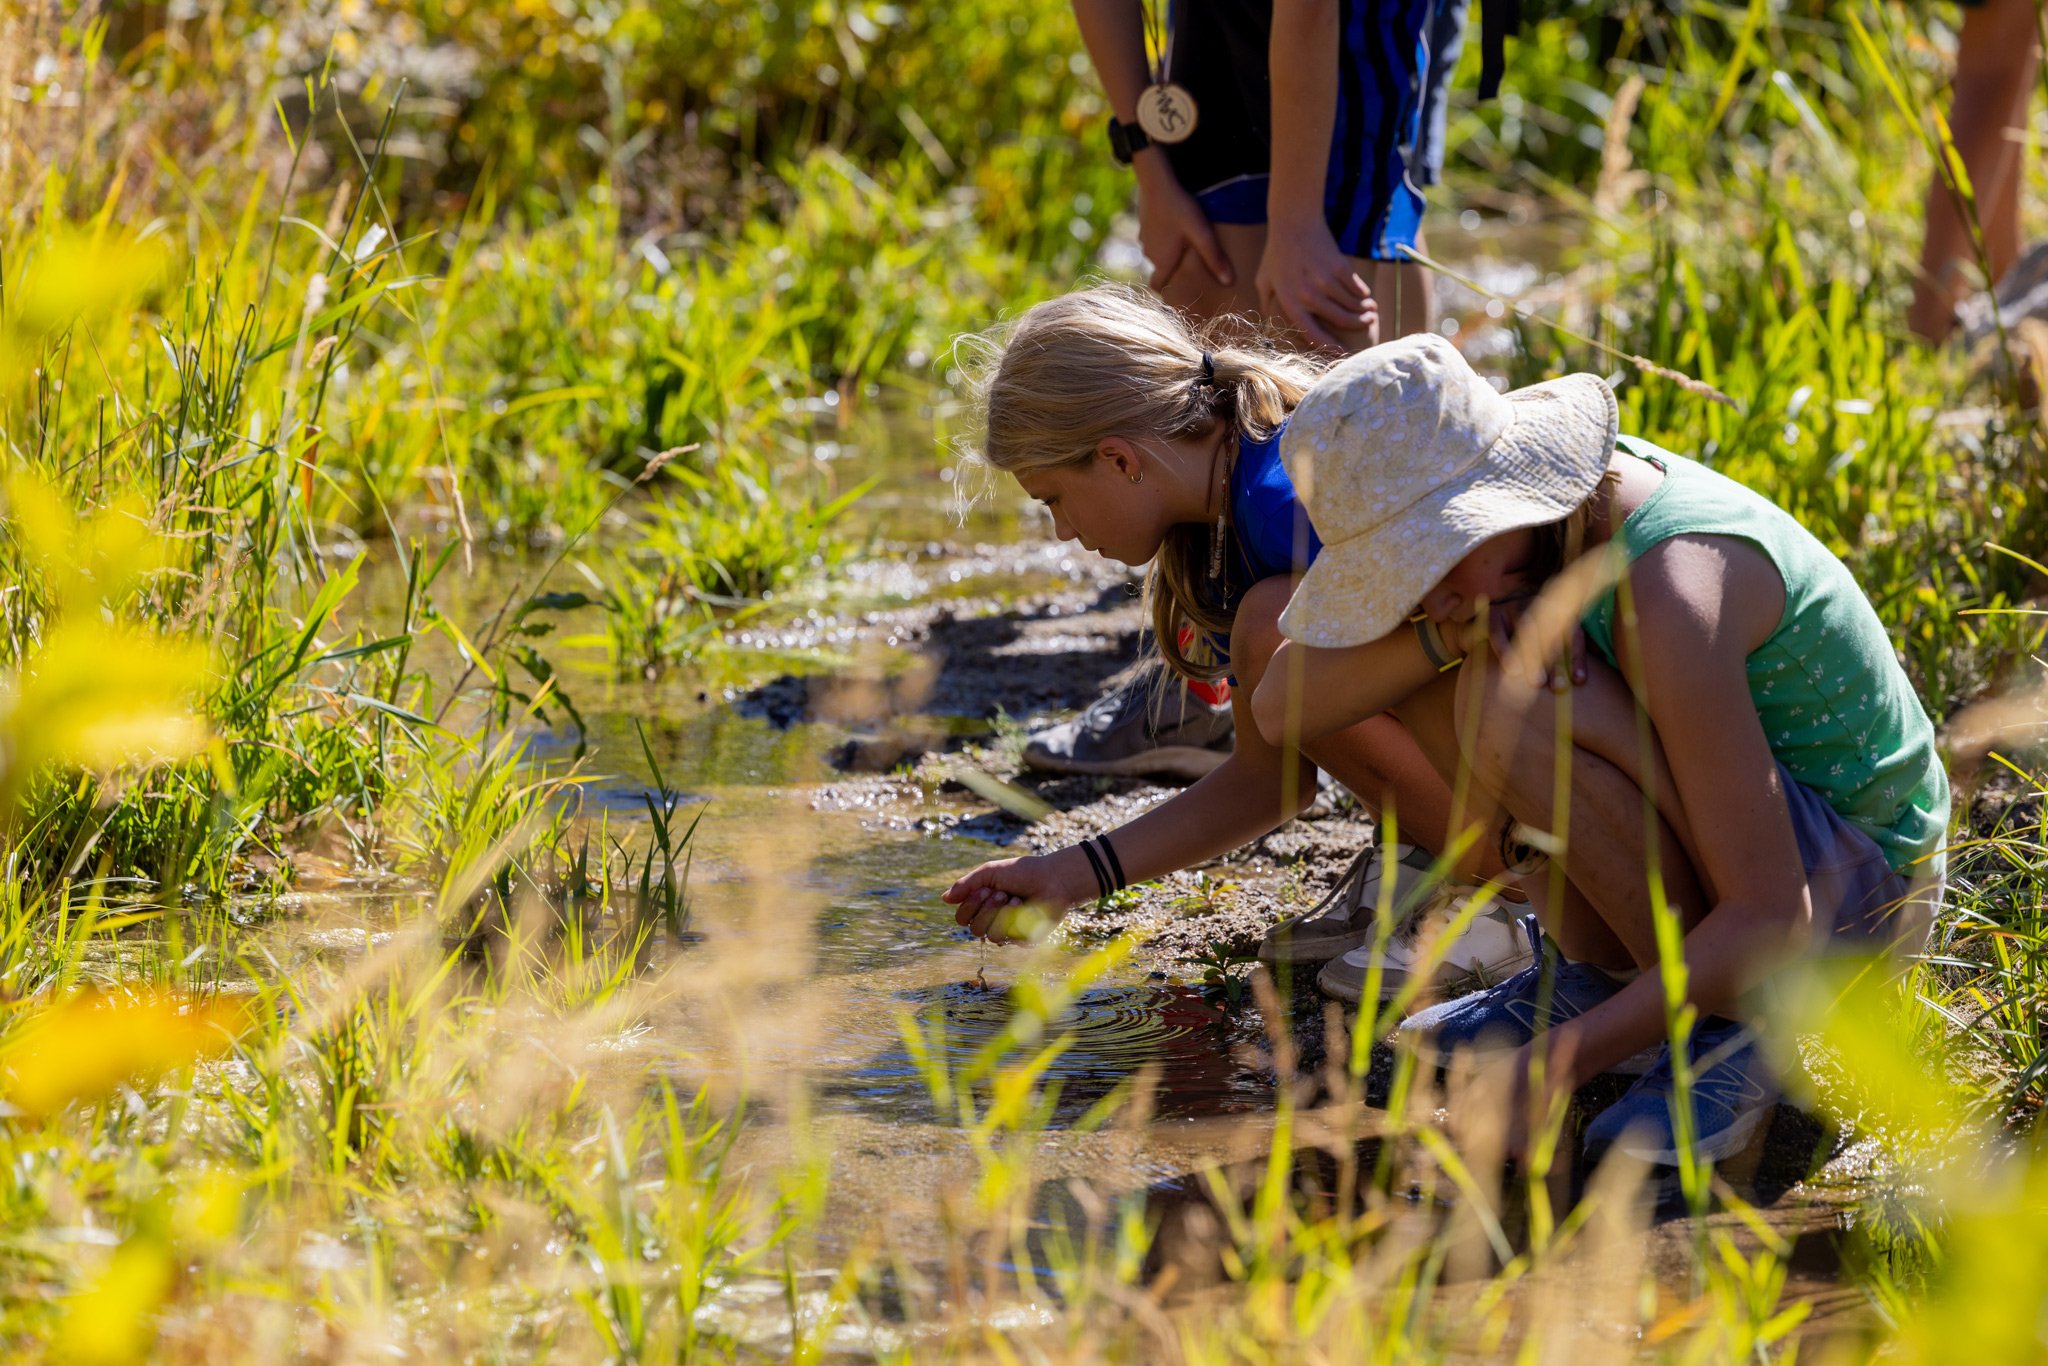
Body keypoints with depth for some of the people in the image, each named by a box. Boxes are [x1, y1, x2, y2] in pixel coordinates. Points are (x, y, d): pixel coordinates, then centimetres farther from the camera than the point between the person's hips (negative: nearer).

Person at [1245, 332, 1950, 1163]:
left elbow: (1772, 923, -33)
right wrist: (1443, 636, -28)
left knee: (1510, 712, -30)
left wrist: (1554, 1067, -37)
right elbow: (1282, 709, -10)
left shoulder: (1670, 591, -33)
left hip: (1857, 884, -8)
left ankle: (1724, 1030, -13)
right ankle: (1596, 972, 5)